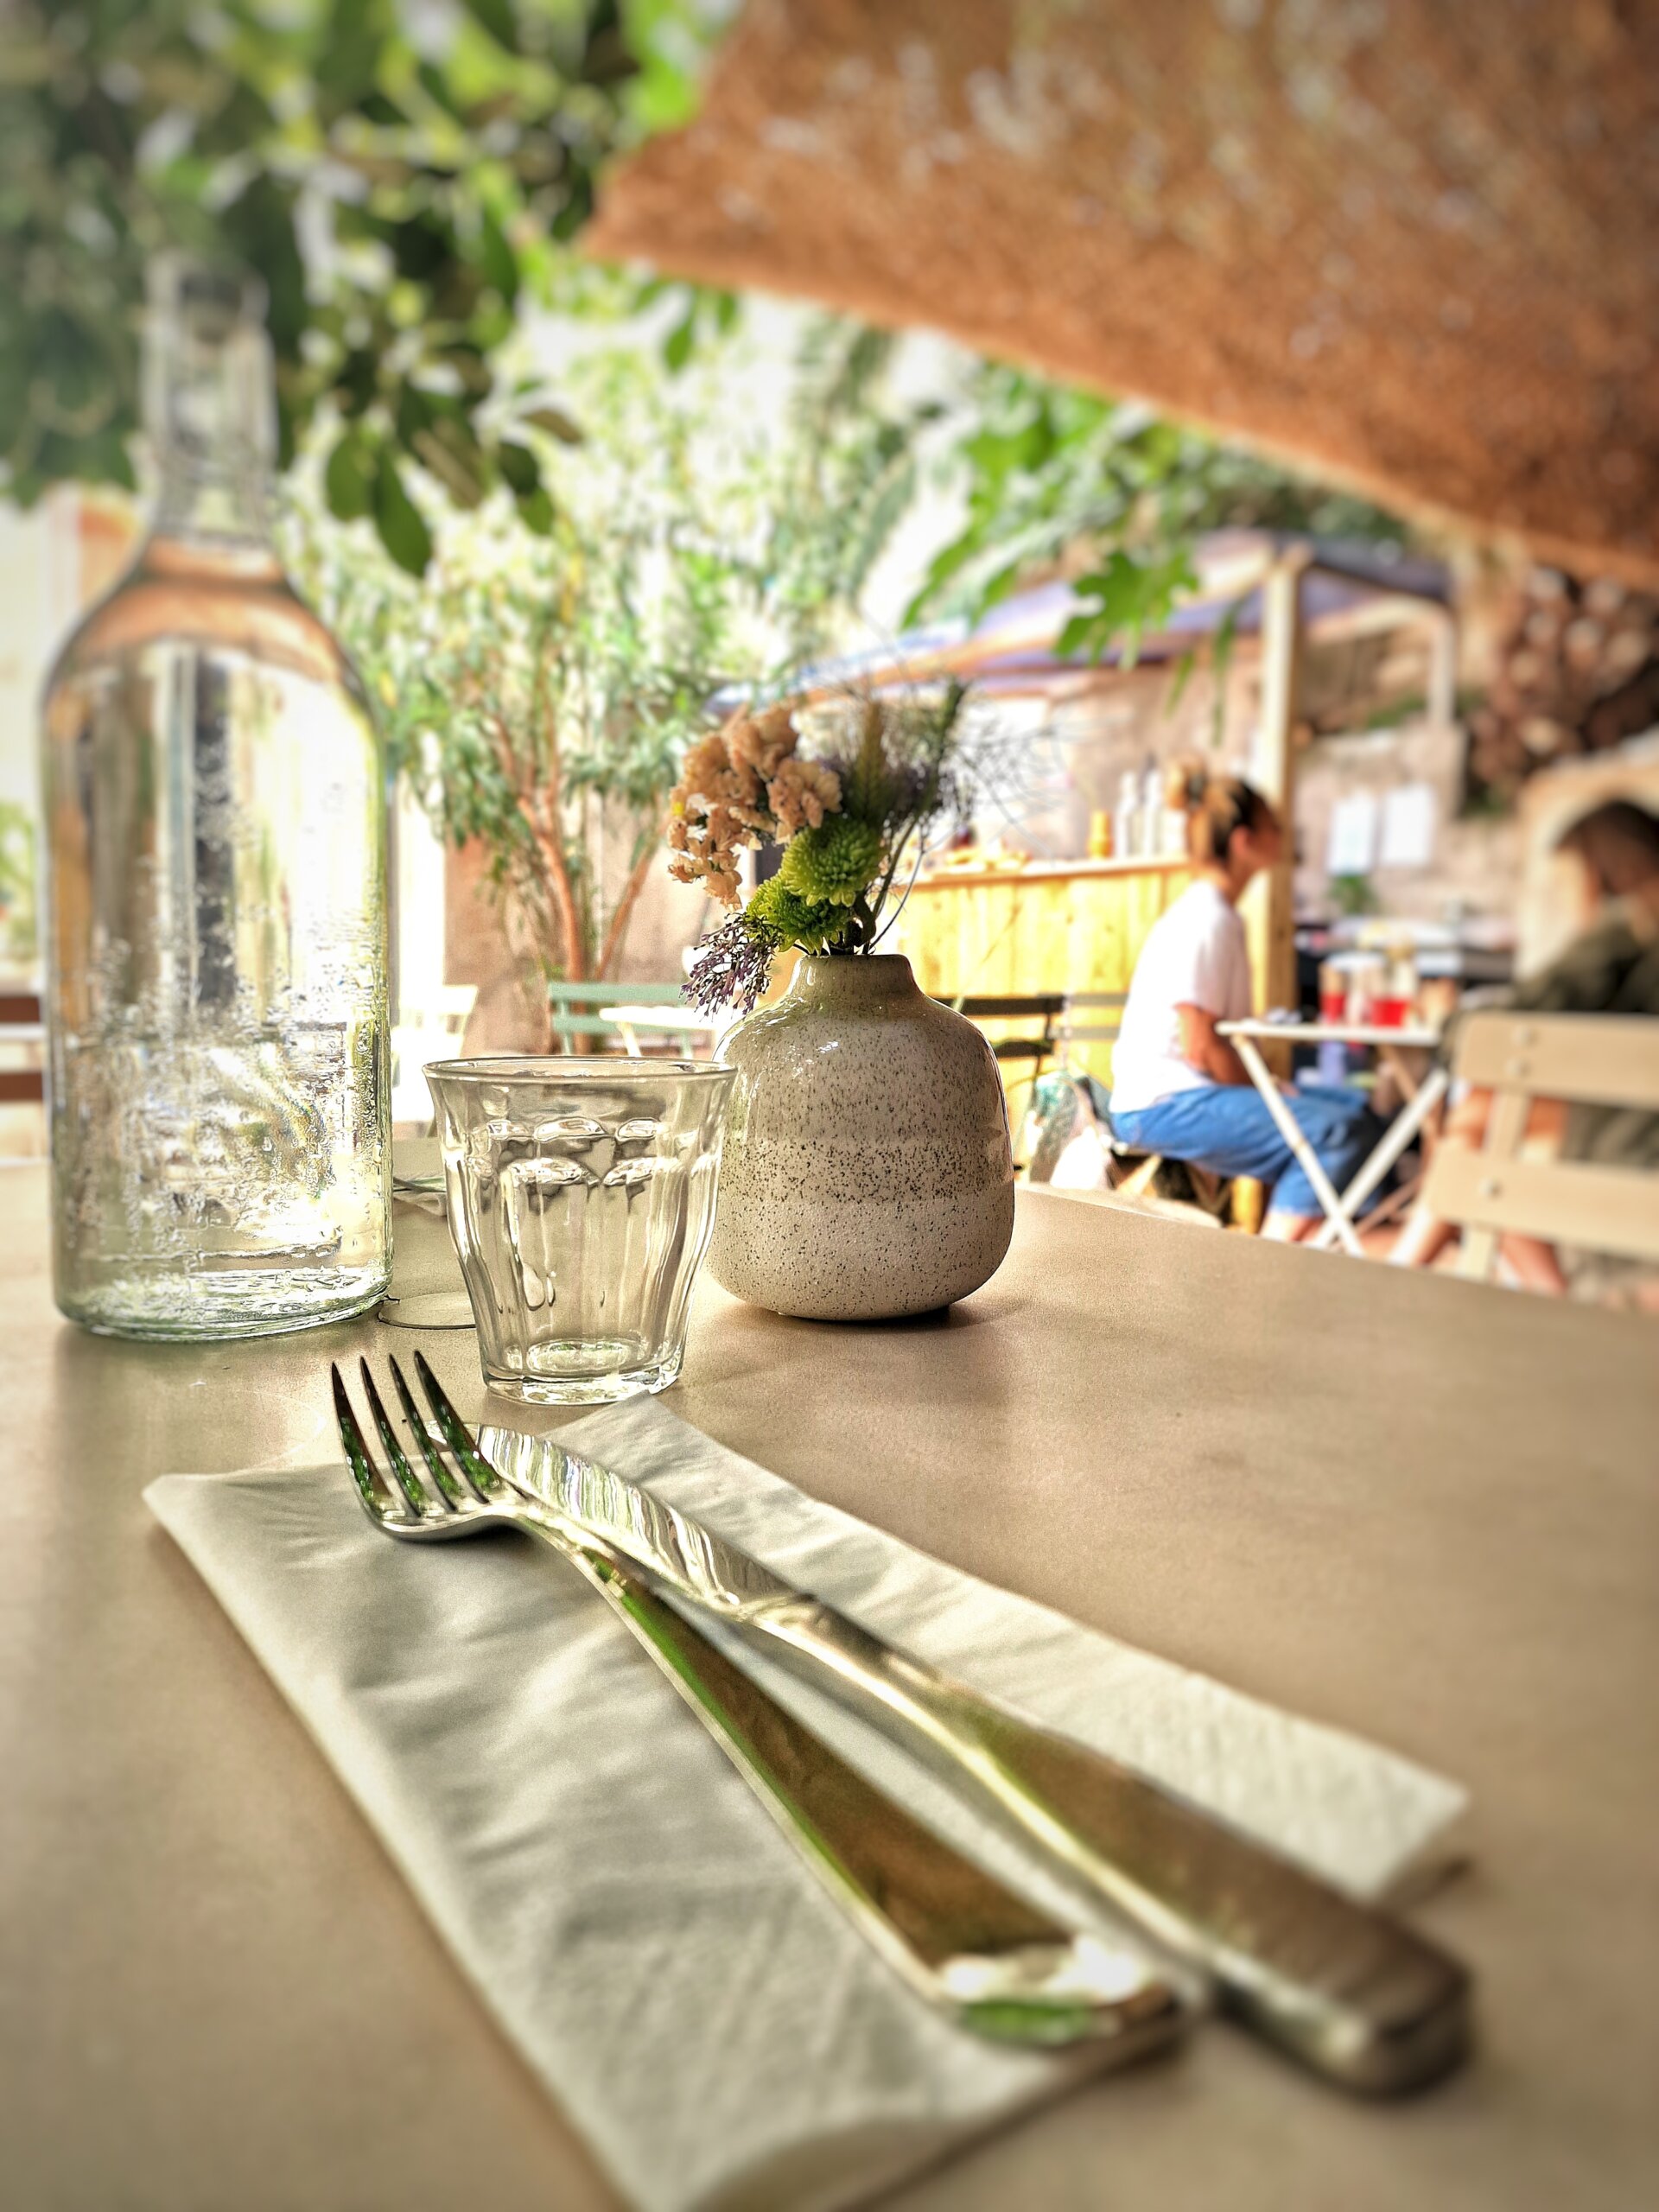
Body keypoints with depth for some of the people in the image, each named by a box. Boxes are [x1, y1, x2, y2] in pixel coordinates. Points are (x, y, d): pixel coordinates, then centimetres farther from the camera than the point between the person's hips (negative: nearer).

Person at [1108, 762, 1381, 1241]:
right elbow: (1201, 1048, -19)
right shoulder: (1205, 922, -15)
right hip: (1164, 1105, -10)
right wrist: (1270, 1091, -7)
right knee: (1338, 1131, -22)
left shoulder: (1218, 914, 15)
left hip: (1192, 1092, 10)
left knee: (1357, 1111, 8)